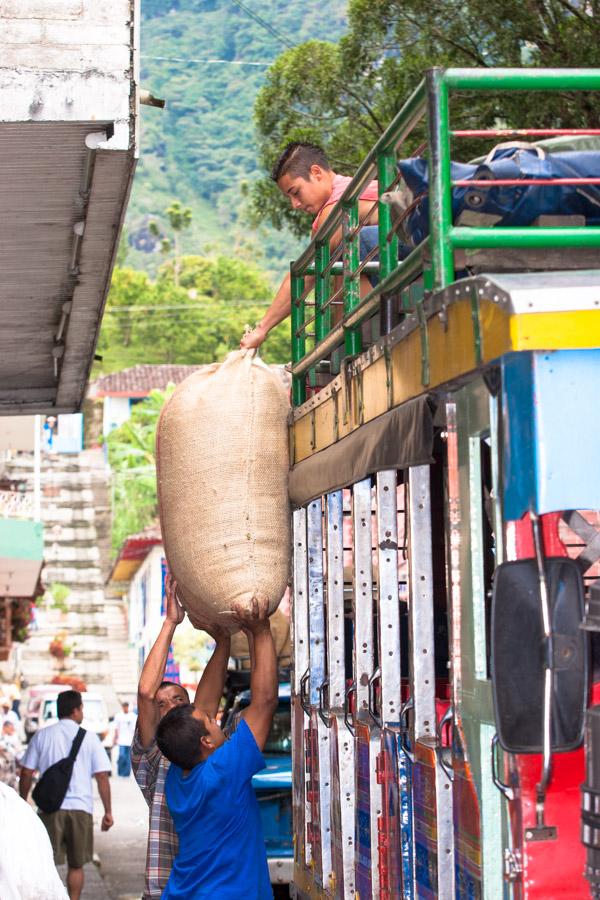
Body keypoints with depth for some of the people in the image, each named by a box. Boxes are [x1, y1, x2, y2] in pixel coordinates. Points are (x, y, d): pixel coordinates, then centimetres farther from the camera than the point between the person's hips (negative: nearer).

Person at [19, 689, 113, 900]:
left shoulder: (42, 735, 4)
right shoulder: (89, 737, 2)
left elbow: (26, 773, 3)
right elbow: (102, 776, -1)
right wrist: (108, 811, 5)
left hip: (50, 807, 0)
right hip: (80, 807, 0)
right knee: (76, 865, 12)